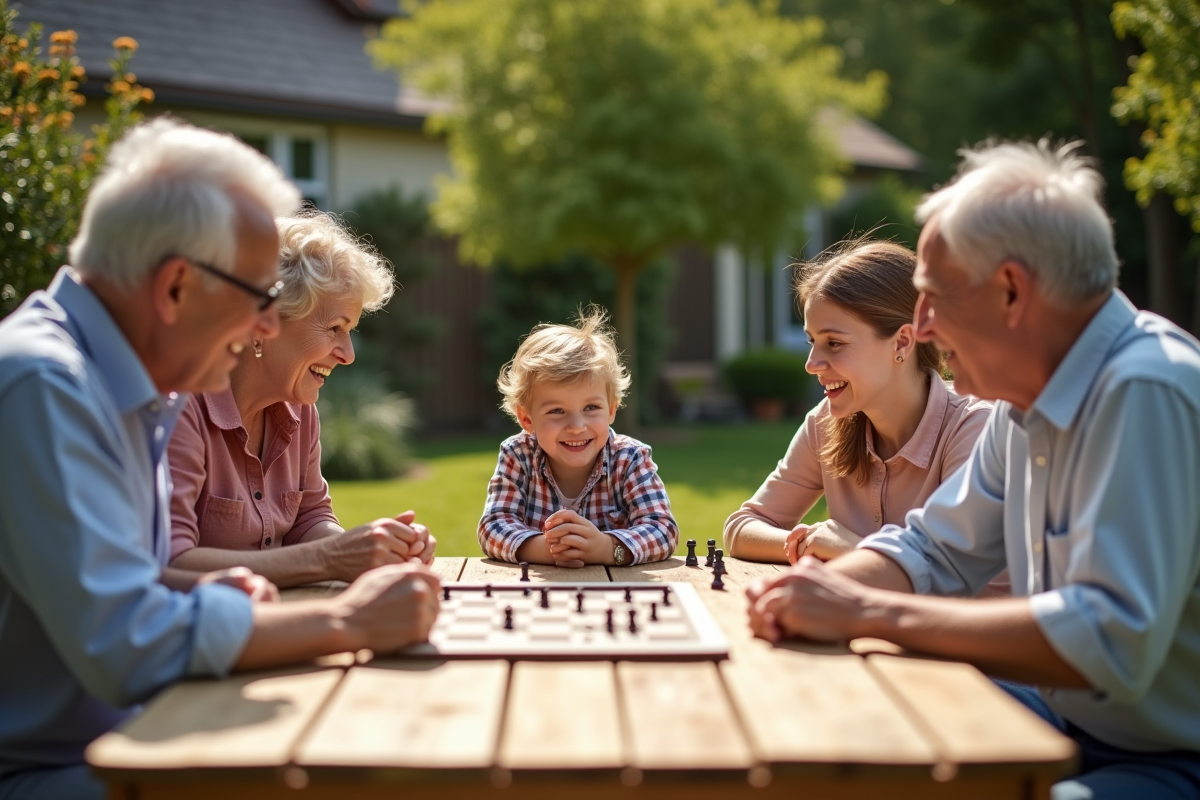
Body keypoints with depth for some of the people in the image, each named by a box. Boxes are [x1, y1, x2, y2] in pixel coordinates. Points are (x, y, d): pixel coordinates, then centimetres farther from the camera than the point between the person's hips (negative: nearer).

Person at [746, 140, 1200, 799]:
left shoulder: (1147, 392, -24)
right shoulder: (1026, 400, 5)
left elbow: (1112, 641, -33)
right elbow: (932, 549, 13)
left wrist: (868, 613, -27)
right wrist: (814, 591, -8)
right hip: (1060, 716, 9)